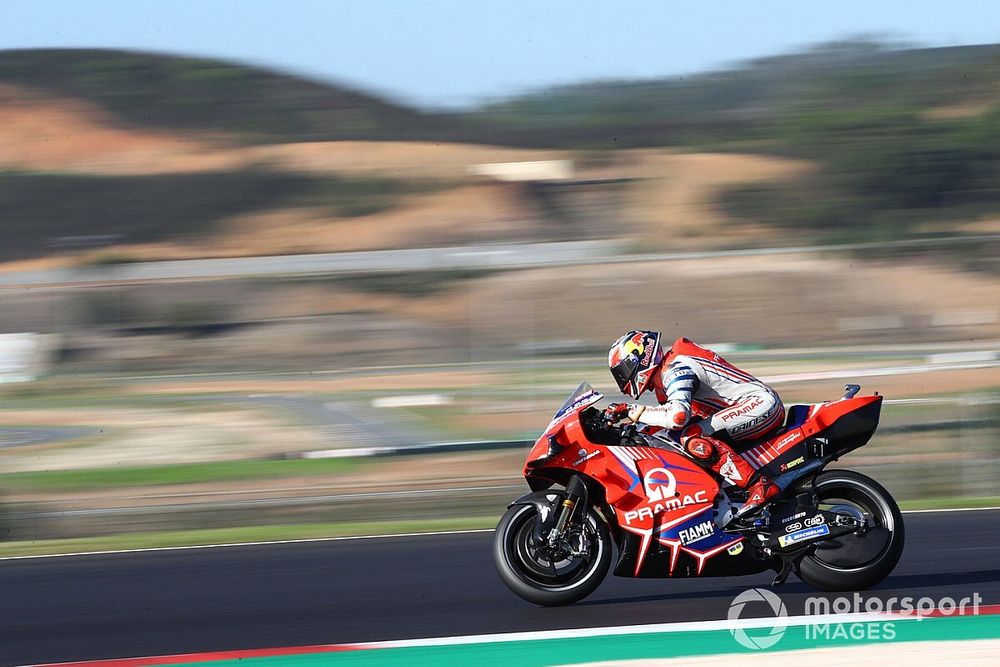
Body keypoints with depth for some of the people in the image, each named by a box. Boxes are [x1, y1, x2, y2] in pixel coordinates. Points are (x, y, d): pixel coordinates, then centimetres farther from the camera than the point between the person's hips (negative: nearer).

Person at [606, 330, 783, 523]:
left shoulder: (674, 370, -15)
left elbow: (678, 415, -32)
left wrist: (633, 412, -24)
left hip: (760, 402, -11)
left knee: (693, 439, -25)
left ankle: (759, 486, -31)